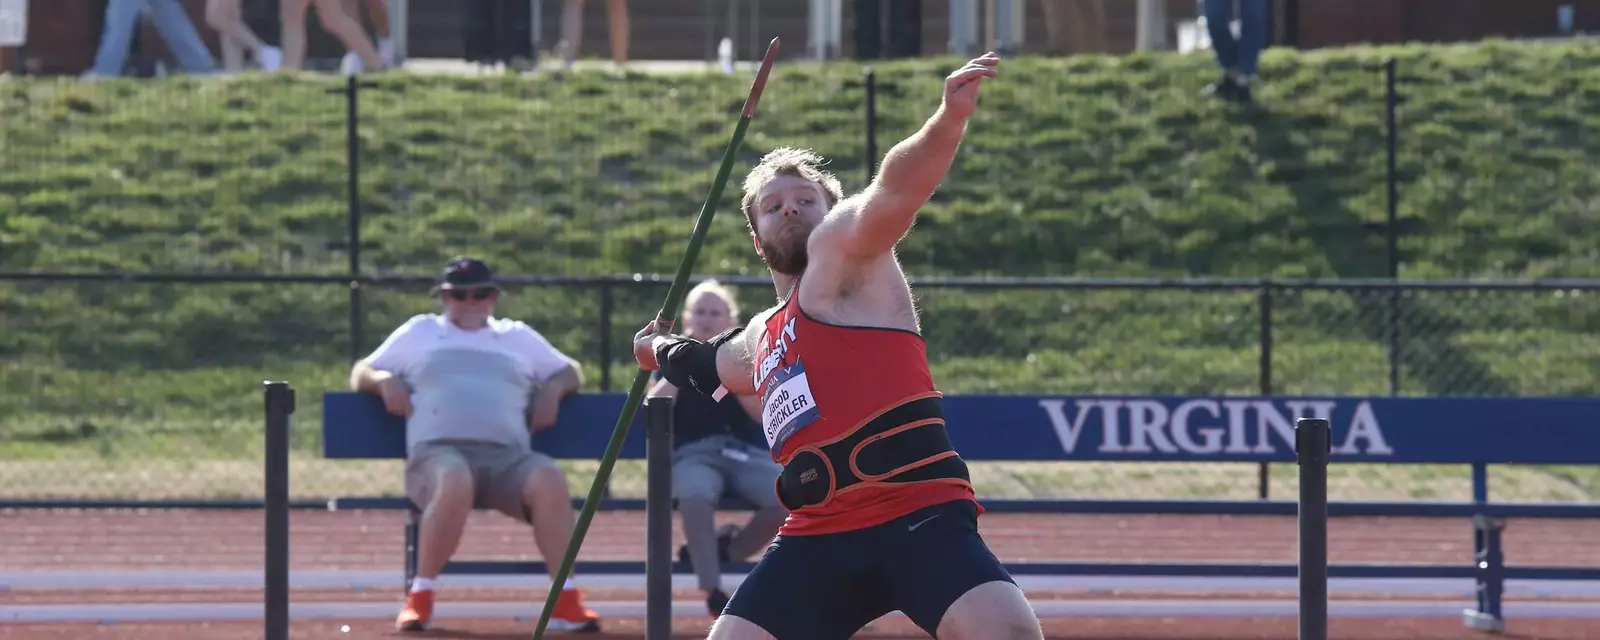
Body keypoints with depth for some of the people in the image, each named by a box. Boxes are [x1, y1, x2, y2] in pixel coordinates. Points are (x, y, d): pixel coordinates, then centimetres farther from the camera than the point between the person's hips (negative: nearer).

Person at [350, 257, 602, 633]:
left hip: (507, 456, 2)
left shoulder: (518, 337, 30)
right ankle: (419, 599, -30)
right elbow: (360, 374, 26)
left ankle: (566, 603, -31)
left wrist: (553, 389, 9)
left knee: (549, 479, -34)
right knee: (455, 482, -42)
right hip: (438, 453, -2)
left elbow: (571, 374, 33)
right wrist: (384, 380, 3)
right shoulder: (419, 333, 25)